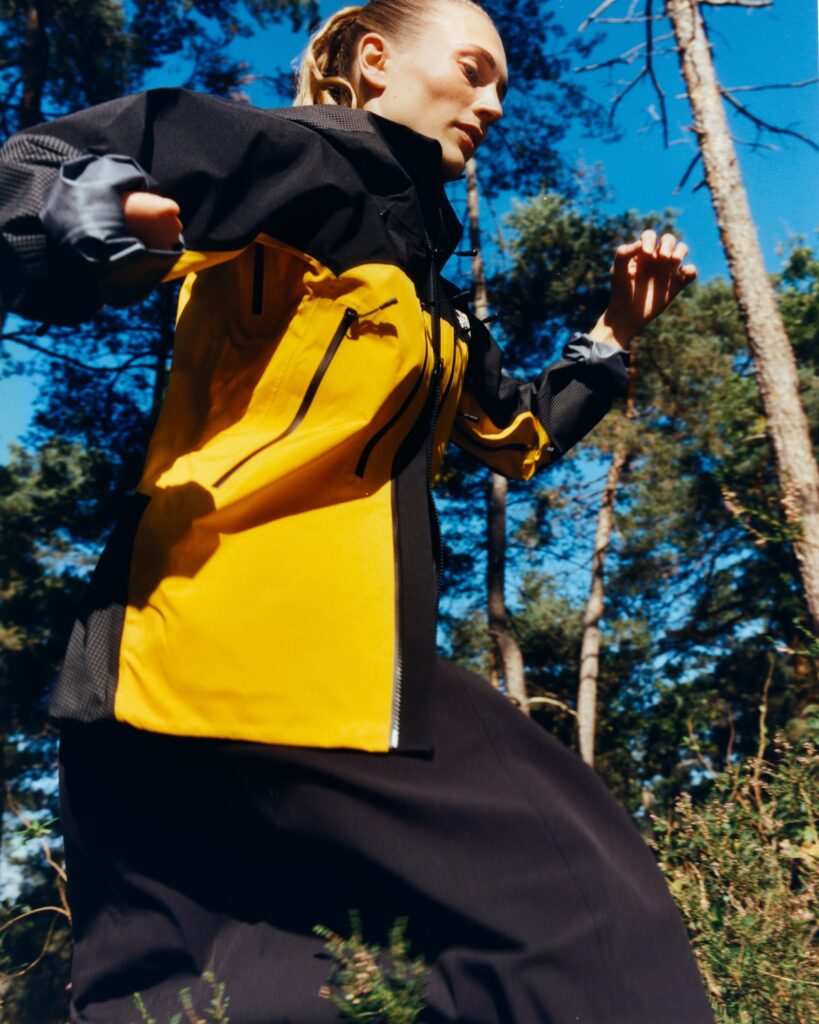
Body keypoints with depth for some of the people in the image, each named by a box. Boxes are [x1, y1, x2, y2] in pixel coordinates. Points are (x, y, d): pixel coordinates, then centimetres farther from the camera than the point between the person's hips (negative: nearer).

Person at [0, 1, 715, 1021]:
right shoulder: (315, 159, 1)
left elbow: (522, 435, 37)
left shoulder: (426, 291, 27)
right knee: (579, 908, -5)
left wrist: (614, 332, 30)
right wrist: (88, 228, -32)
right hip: (227, 643, -9)